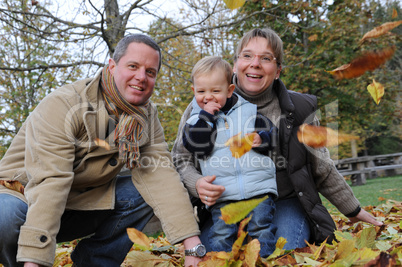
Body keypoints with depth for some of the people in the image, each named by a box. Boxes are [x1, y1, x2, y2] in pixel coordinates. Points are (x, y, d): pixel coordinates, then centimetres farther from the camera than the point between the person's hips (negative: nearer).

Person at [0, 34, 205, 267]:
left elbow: (160, 175, -16)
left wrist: (193, 245, -27)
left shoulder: (146, 116, -5)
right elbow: (50, 183, -34)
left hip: (82, 203, 5)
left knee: (144, 194, -14)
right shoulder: (62, 106, -24)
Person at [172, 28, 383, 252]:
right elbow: (180, 160, 2)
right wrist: (196, 184, -20)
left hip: (285, 205, 0)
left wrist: (354, 210, 16)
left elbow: (322, 170, 10)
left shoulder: (298, 109, 0)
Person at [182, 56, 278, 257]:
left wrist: (260, 139, -7)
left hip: (258, 186, 1)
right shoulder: (197, 118, 9)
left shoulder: (248, 110, 10)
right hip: (222, 192, 0)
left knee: (261, 225, -1)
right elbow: (194, 145, -6)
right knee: (221, 235, -2)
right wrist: (206, 116, -11)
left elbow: (269, 133, 15)